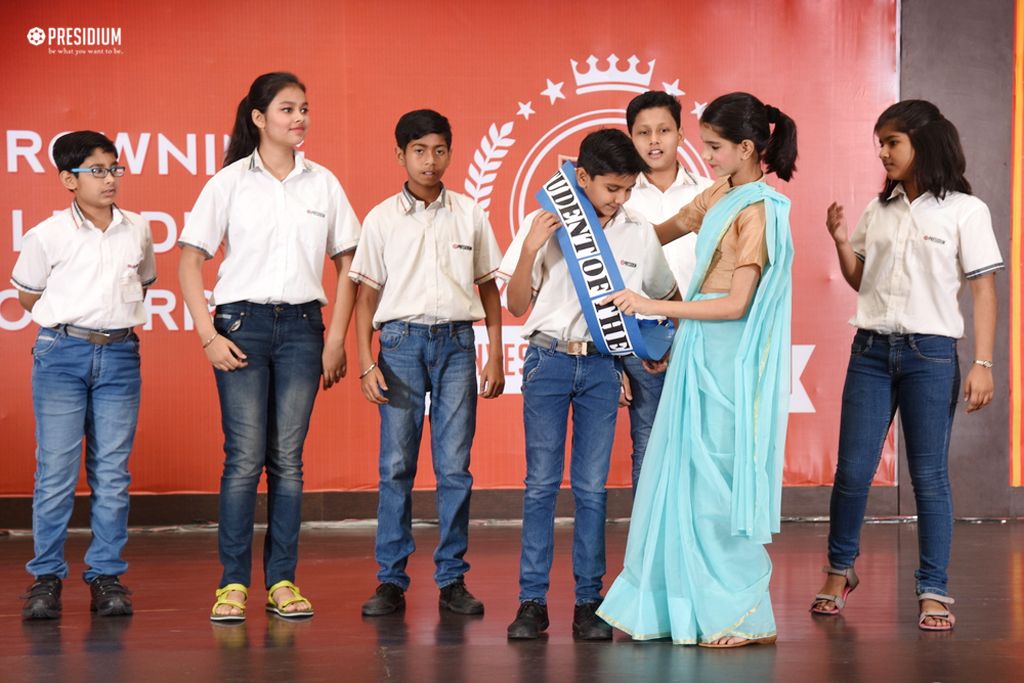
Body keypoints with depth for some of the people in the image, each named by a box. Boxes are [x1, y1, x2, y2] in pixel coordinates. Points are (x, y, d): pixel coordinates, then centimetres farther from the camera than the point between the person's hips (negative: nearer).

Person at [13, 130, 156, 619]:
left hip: (119, 356, 3)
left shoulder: (137, 231, 5)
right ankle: (46, 577, 7)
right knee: (55, 472, -2)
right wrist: (68, 324, 5)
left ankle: (106, 575, 12)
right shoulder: (48, 236, -4)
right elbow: (27, 295, 8)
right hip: (61, 354, -3)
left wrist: (116, 321, 11)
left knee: (112, 473, 4)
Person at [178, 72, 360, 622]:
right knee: (244, 458, -5)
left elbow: (346, 264, 11)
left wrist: (336, 339, 3)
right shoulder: (229, 182, 0)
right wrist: (209, 335, -8)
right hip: (243, 323, -2)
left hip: (301, 326, 2)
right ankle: (233, 583, 3)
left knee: (288, 459, 3)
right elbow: (190, 262, 0)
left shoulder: (323, 184, 7)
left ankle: (282, 581, 10)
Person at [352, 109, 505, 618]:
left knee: (454, 466, 1)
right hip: (402, 341, -1)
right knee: (396, 466, -1)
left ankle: (452, 580, 8)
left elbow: (489, 289, 12)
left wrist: (495, 357, 6)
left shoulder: (470, 215, 8)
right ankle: (391, 580, 6)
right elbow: (366, 295, 6)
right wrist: (366, 363, -3)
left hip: (456, 344, 1)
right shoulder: (382, 219, 5)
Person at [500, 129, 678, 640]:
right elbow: (516, 306, 0)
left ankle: (588, 603, 7)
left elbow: (668, 296, 22)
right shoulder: (544, 225, -1)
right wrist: (530, 249, -13)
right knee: (541, 483, -1)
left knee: (592, 487, 2)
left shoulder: (639, 234, 5)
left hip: (601, 366, 1)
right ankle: (532, 601, 3)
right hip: (548, 361, -1)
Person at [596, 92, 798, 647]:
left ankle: (748, 618, 6)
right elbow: (666, 231, 28)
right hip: (700, 355, 8)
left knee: (716, 484, -4)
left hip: (729, 364, -8)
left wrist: (656, 306, -18)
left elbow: (737, 303, -19)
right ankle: (674, 605, 16)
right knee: (681, 478, 9)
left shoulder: (757, 211, -15)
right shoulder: (719, 197, 11)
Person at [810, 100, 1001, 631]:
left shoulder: (964, 210, -2)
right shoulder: (878, 210, 11)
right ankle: (839, 572, 21)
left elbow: (983, 290, -3)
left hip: (930, 353, -4)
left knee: (929, 476, 0)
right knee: (852, 471, 3)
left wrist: (983, 363, -9)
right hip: (871, 350, 4)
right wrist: (841, 241, -1)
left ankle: (934, 592, 7)